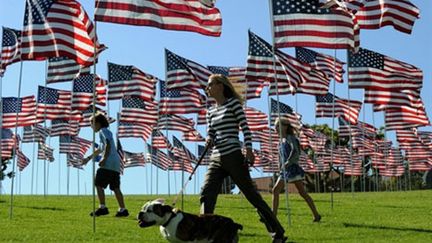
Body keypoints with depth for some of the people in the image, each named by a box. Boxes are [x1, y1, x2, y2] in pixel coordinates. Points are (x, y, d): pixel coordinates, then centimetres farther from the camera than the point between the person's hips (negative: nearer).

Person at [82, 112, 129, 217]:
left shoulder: (103, 131, 0)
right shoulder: (107, 132, 28)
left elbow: (108, 144, -17)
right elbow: (101, 149, 39)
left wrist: (104, 159, -22)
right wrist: (88, 158, 45)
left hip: (108, 162, -9)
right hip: (116, 163, 9)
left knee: (99, 184, -5)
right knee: (115, 187, 7)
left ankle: (102, 207, -10)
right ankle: (122, 209, 4)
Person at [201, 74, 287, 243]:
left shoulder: (233, 103, -2)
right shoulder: (211, 111, 17)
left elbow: (244, 127, -9)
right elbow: (210, 133, 18)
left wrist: (248, 149, -20)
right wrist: (209, 140, -6)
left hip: (233, 156, -6)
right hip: (216, 159, 6)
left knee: (251, 195, -3)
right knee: (206, 194, -8)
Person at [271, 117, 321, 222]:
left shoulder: (290, 138, -7)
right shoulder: (282, 140, 17)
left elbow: (295, 150, -22)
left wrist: (288, 162, -25)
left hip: (293, 168, -9)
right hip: (285, 170, 9)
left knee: (302, 192, -6)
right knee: (275, 190, -1)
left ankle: (316, 215, 0)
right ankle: (274, 215, 0)